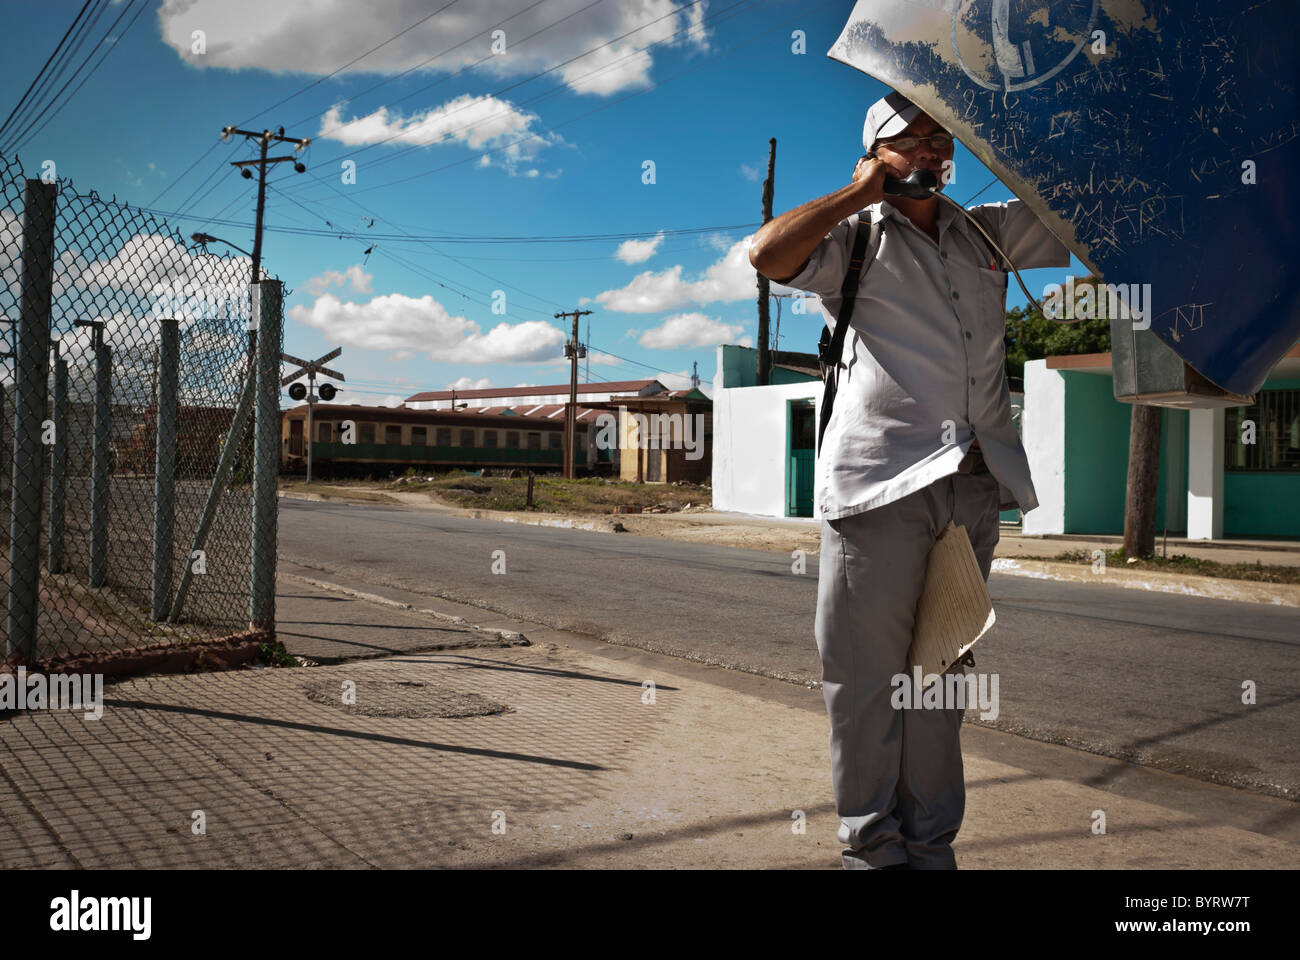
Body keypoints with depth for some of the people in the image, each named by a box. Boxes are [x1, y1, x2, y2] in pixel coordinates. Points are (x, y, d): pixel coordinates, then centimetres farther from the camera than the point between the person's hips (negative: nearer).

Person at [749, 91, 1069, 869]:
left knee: (940, 670, 10)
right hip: (881, 477, -4)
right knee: (867, 670, -2)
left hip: (976, 482, 5)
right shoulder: (856, 236, 7)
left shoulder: (988, 233, 21)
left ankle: (932, 843, 20)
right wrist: (859, 192, -1)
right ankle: (873, 845, 12)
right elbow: (768, 255, -11)